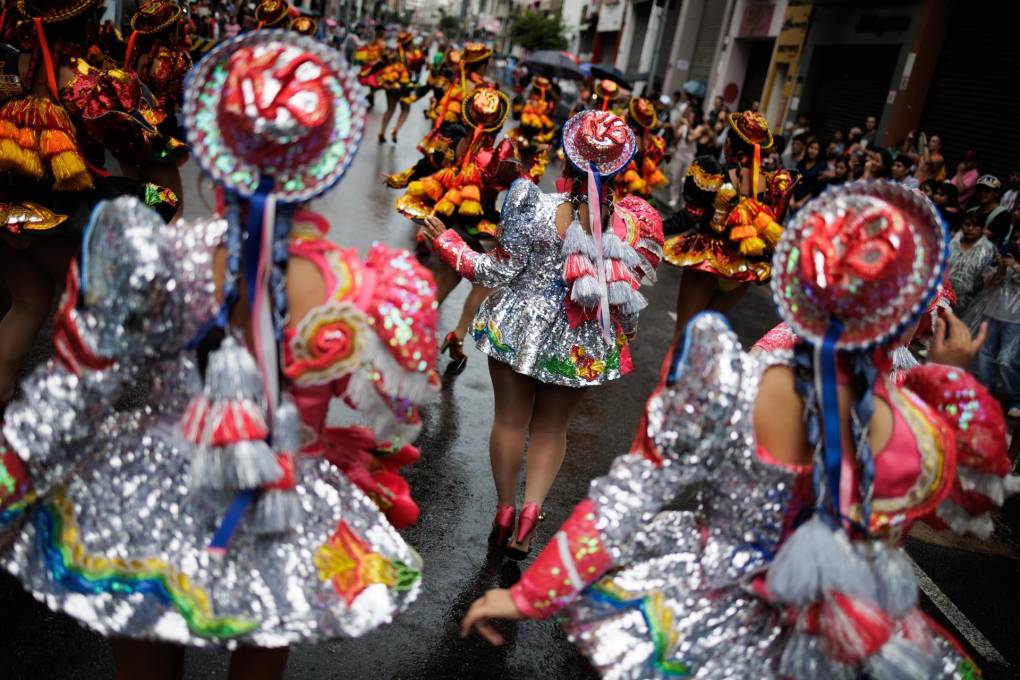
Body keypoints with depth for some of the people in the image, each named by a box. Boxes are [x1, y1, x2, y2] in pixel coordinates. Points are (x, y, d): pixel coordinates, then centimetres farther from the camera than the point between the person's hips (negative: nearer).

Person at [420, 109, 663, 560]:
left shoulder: (535, 208, -19)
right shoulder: (632, 222, -12)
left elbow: (500, 272, -13)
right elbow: (633, 286, -3)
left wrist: (446, 243, -1)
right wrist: (622, 330, 16)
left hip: (522, 327, -2)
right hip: (584, 342, 2)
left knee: (510, 419, 15)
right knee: (552, 428, 20)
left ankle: (504, 510, 26)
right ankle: (532, 509, 8)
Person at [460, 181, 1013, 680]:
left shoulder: (732, 385, -29)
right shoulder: (926, 433, -22)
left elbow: (627, 496, -21)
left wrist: (526, 596, -9)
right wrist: (952, 377, 3)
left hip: (714, 626, -1)